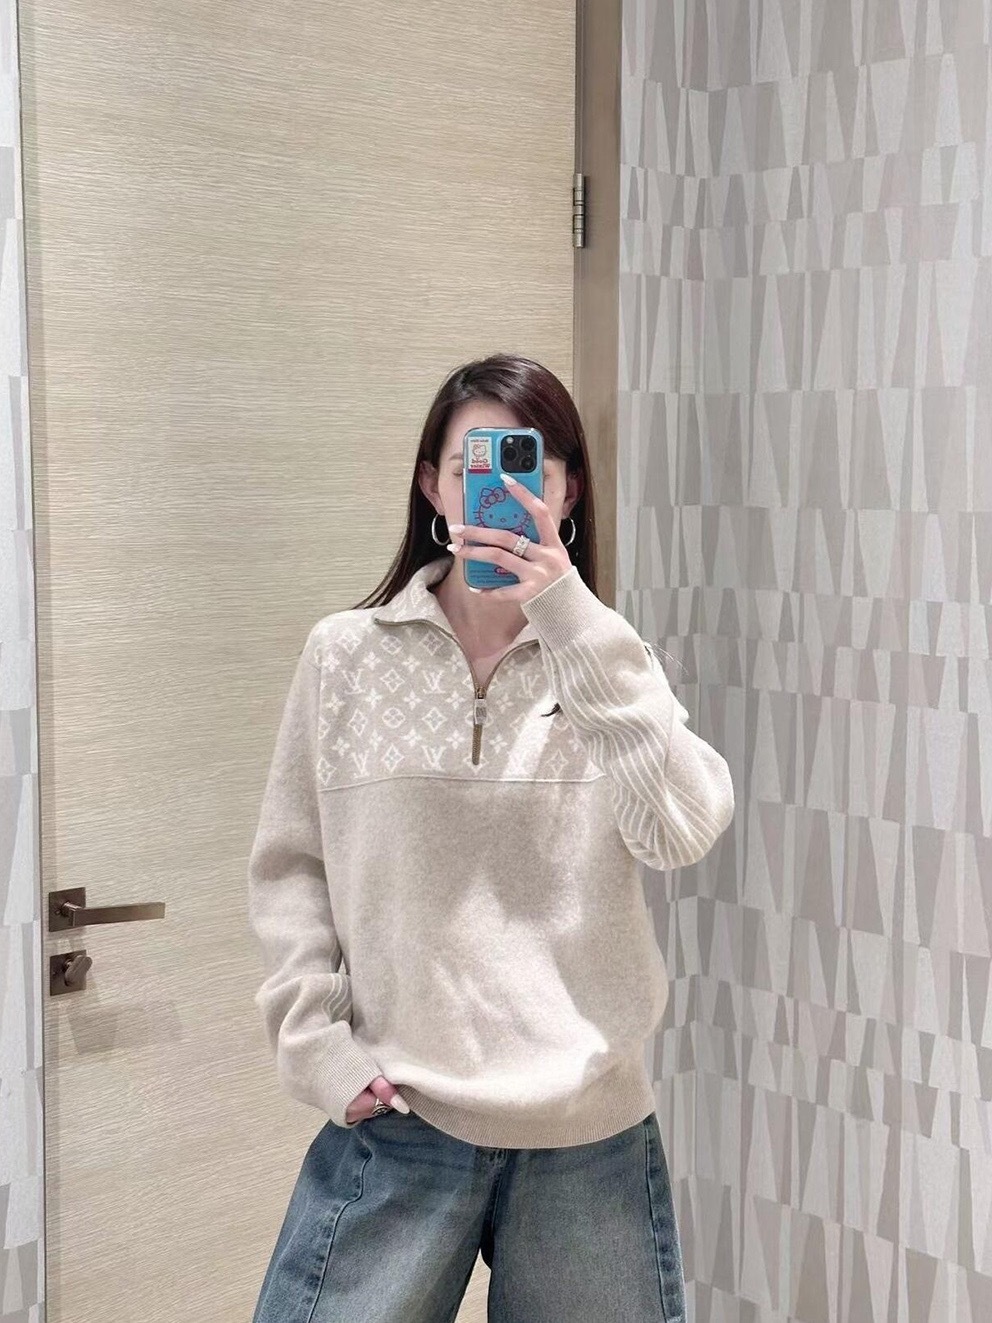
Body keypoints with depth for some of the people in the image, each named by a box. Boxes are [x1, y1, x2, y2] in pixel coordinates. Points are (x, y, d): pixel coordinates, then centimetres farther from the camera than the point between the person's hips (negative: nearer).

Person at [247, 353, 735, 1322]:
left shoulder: (606, 659, 2)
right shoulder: (345, 655, 1)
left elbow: (683, 831, -15)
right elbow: (289, 866, 6)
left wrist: (574, 621, -19)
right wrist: (317, 1043, -5)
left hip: (589, 1132, 1)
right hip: (395, 1120, 0)